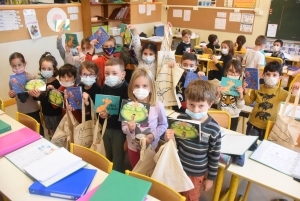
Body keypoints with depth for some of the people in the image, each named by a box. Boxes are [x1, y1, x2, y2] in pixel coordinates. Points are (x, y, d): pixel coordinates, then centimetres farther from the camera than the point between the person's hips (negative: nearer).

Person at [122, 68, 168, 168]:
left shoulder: (157, 105, -19)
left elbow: (163, 125, -7)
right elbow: (123, 126, -9)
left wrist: (153, 135, -21)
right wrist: (129, 129, -31)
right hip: (133, 147, 1)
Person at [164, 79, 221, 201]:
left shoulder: (213, 129, -21)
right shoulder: (181, 119, -14)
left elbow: (214, 155, -9)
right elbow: (175, 143, 0)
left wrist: (211, 177, -1)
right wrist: (168, 139, -22)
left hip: (195, 173, -3)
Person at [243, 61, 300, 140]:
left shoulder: (280, 92, -8)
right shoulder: (258, 88, -4)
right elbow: (248, 102, 6)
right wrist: (245, 92, -11)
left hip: (268, 127, -1)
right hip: (253, 124, 2)